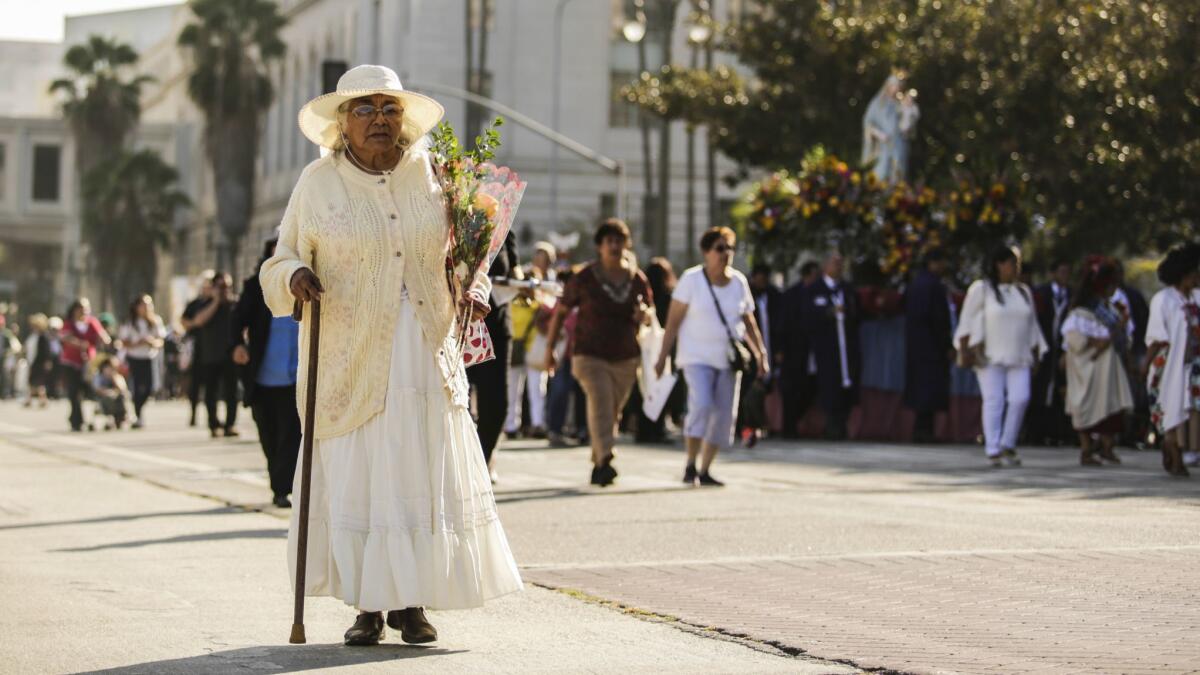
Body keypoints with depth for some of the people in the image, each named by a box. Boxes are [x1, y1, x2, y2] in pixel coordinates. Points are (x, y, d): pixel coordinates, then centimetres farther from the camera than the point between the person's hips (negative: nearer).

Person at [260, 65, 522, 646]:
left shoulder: (431, 174, 7)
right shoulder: (318, 183, 0)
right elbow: (279, 265, 4)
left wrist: (475, 287, -1)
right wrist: (295, 276, -19)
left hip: (427, 356, 2)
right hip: (352, 360, -2)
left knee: (426, 473, 1)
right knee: (356, 474, -3)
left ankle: (412, 601, 12)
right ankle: (368, 606, 8)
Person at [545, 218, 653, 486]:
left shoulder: (638, 278, 4)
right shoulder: (585, 278, -5)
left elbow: (649, 315, 17)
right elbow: (560, 312, 3)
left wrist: (645, 313, -8)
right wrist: (550, 348, 2)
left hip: (625, 358, 4)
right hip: (590, 355, -4)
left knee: (612, 413, 10)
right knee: (600, 402, -23)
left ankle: (597, 465, 26)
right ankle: (605, 460, -34)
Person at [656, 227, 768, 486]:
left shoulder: (739, 282, 7)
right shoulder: (691, 280, -5)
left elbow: (749, 322, 14)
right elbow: (673, 321, -6)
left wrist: (761, 353, 6)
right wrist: (663, 357, -10)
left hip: (728, 358, 5)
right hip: (697, 356, -5)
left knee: (724, 415, 2)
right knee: (701, 405, -23)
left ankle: (705, 471, 13)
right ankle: (690, 466, -13)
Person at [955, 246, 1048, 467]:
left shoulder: (1023, 291, 17)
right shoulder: (981, 289, 2)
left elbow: (1032, 325, 21)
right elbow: (967, 322, -1)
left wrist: (1036, 353, 17)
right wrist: (966, 350, -9)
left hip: (1018, 358, 4)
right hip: (990, 357, -4)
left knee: (1020, 398, -9)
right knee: (994, 401, -6)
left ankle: (1007, 445, 7)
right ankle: (993, 451, -3)